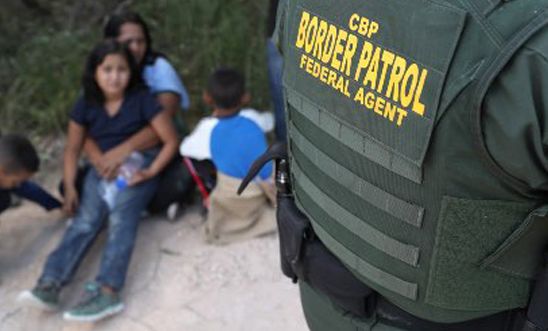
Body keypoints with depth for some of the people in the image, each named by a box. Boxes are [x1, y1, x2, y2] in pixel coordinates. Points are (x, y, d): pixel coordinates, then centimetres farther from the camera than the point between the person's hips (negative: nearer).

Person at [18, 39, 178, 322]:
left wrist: (151, 171, -18)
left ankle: (107, 291, -42)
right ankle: (49, 285, -32)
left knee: (121, 218, -27)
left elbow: (171, 140, -7)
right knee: (84, 220, -19)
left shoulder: (142, 100, -10)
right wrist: (69, 187, -1)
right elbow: (73, 148, 9)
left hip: (138, 166, -3)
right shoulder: (86, 105, 0)